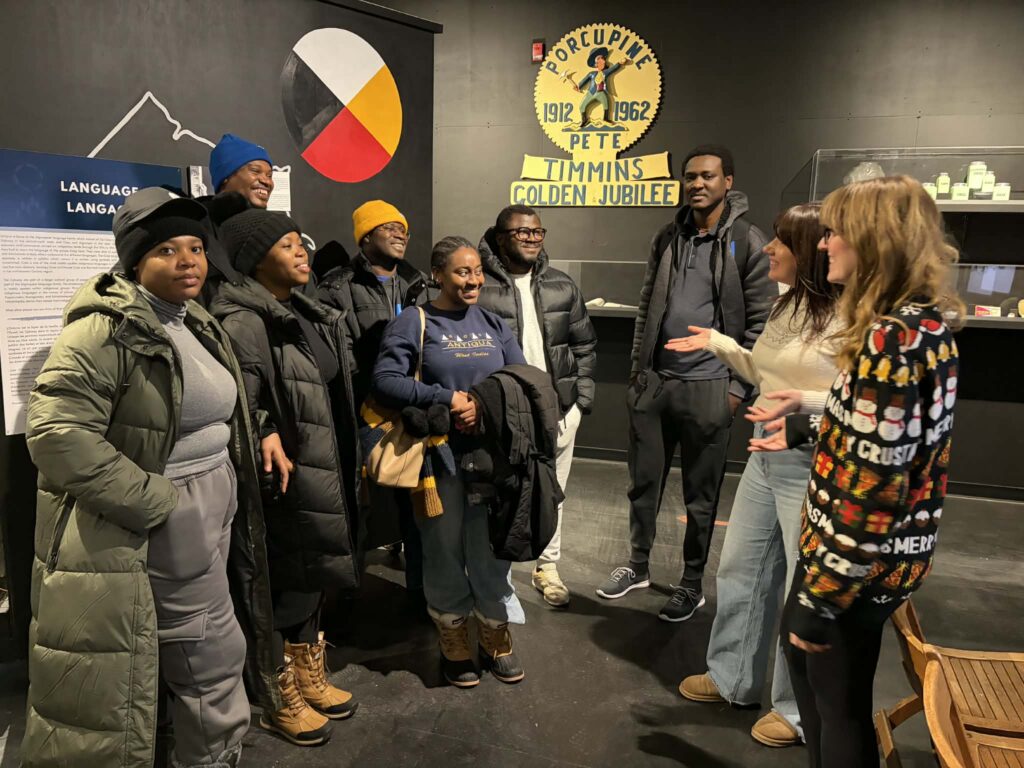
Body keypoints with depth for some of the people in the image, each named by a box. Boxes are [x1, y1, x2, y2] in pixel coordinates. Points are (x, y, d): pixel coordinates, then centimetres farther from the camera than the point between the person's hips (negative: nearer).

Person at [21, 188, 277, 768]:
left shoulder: (198, 324, 10)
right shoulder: (109, 327, -17)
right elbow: (57, 432, -26)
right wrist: (156, 501, -24)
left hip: (212, 515, 9)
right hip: (164, 526, -8)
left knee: (215, 659, 21)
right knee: (214, 659, 4)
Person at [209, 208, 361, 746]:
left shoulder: (305, 314, 11)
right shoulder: (244, 321, -18)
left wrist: (346, 466, 20)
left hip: (322, 475, 9)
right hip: (284, 480, -9)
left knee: (309, 578, 21)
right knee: (281, 586, 7)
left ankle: (309, 679, 40)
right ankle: (279, 700, 28)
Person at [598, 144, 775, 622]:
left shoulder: (748, 242, -5)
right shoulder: (667, 239, 10)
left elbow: (761, 321, -7)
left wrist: (739, 386, -10)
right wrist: (637, 369, 9)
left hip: (708, 386, -4)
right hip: (652, 382, 5)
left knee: (701, 494, 9)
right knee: (643, 482, 13)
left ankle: (692, 584, 25)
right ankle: (638, 566, 31)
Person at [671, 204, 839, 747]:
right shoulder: (785, 306, 9)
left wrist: (805, 402, -31)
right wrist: (718, 344, 14)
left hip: (813, 467, -9)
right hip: (766, 457, 9)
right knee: (739, 570, 18)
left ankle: (801, 710, 29)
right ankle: (733, 678, 39)